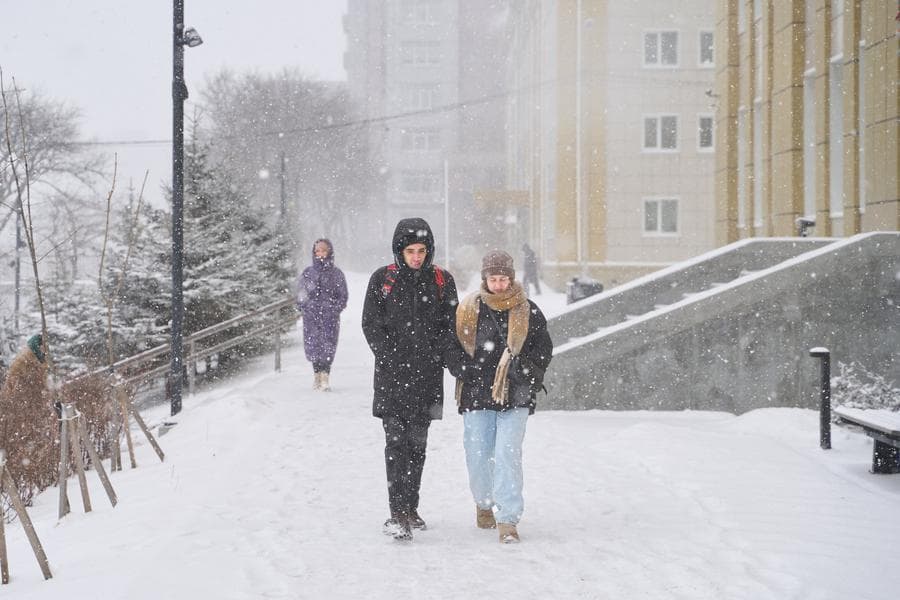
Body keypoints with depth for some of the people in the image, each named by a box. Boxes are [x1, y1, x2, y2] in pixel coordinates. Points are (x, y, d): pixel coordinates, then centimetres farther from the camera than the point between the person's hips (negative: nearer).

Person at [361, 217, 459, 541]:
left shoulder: (442, 281, 7)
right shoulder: (382, 279, 2)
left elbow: (450, 326, 8)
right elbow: (371, 324, 1)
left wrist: (435, 356, -7)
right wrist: (391, 358, -9)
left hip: (427, 375, 2)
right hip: (392, 375, -2)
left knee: (417, 442, 9)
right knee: (396, 441, -10)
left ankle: (410, 508, 19)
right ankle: (398, 513, -13)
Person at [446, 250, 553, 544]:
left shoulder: (528, 312, 4)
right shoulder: (468, 310, 4)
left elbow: (543, 348, 9)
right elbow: (451, 346, 9)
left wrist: (525, 368, -7)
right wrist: (464, 368, -7)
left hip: (514, 397, -1)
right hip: (477, 395, 1)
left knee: (508, 454, -12)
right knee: (478, 455, 7)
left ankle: (508, 519, -9)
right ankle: (484, 504, 34)